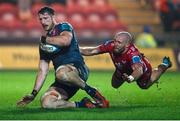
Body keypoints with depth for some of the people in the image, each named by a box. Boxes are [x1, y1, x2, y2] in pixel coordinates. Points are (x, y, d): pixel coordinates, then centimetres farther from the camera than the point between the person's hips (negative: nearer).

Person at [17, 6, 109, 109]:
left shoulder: (64, 27, 3)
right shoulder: (43, 44, 22)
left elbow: (66, 41, -22)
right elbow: (42, 70, 23)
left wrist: (46, 39, -6)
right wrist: (34, 93, 14)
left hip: (78, 69, -7)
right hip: (63, 82, 7)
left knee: (62, 73, -44)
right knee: (46, 102, -22)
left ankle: (91, 91, -18)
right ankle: (82, 104, -6)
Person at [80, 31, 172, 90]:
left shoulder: (133, 53, -51)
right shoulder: (111, 45, -36)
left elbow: (139, 70, -66)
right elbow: (92, 51, -28)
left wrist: (131, 78, -86)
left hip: (142, 69, -4)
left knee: (145, 86, 28)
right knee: (115, 85, 25)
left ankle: (164, 65, 47)